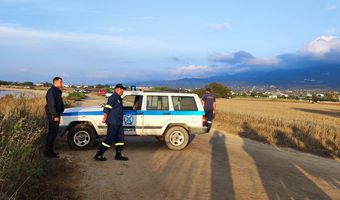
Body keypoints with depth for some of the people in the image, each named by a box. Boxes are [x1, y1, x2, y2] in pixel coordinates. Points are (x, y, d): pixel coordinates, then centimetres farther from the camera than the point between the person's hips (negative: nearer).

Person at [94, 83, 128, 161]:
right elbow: (107, 108, -17)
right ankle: (98, 155, 2)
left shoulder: (118, 98, 18)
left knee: (120, 138, 11)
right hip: (113, 123, -10)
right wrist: (105, 118, -17)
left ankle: (118, 155, 20)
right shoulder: (113, 97, -12)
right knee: (109, 139, -6)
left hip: (118, 123, 10)